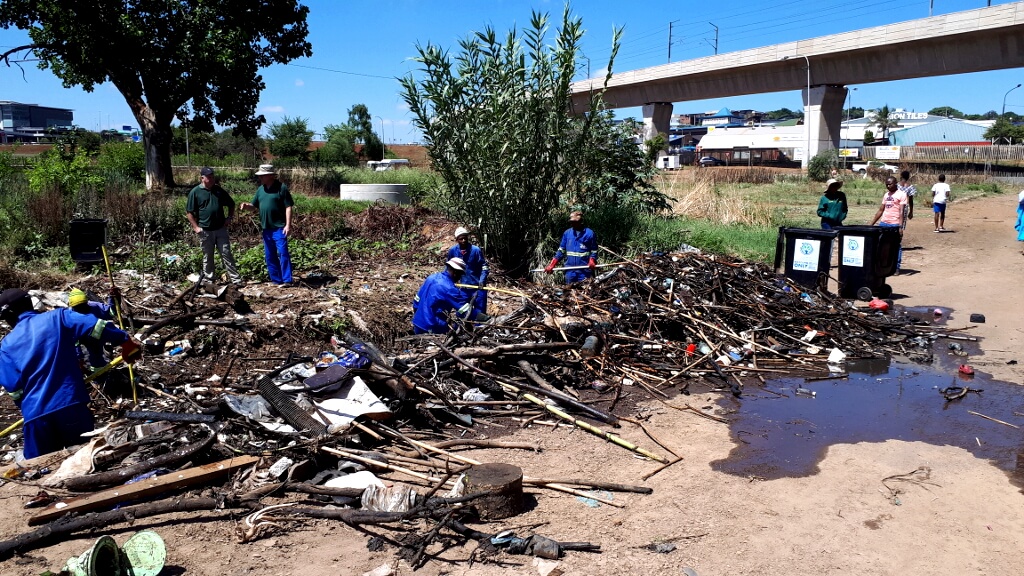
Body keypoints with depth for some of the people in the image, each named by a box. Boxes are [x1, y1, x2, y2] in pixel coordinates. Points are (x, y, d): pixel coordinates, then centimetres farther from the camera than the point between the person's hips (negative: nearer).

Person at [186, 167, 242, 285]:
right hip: (205, 231, -2)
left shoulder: (219, 190, 7)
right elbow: (189, 212, -2)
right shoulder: (195, 192, -3)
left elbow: (231, 204, 20)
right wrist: (196, 227, -8)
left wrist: (229, 218, 8)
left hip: (221, 229, 2)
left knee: (226, 254, 1)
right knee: (207, 257, 8)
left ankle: (236, 278, 1)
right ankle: (208, 280, 18)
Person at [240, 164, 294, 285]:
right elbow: (254, 206, 18)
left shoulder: (281, 187, -8)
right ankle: (276, 280, 19)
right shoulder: (260, 189, 11)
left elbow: (288, 207, -10)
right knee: (270, 256, 11)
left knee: (283, 253, -9)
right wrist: (246, 205, -5)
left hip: (279, 227, -7)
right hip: (266, 228, 7)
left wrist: (288, 225, -16)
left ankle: (287, 280, -5)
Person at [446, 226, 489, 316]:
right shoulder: (452, 251, -6)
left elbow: (484, 266, -9)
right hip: (463, 287, 3)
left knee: (479, 312, 4)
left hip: (478, 286, -3)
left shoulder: (476, 250, -16)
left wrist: (482, 280, -20)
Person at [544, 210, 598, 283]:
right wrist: (551, 265, 2)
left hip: (584, 271, -3)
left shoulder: (589, 233, -4)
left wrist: (592, 261, -20)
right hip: (570, 271, 3)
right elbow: (561, 250, 10)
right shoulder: (567, 233, 6)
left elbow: (594, 251, 1)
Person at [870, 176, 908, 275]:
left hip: (895, 225, -6)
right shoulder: (886, 195, 15)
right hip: (883, 223, 6)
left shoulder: (901, 194, -4)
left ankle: (896, 268, 9)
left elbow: (902, 212, -11)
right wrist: (871, 224, 15)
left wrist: (900, 227, -19)